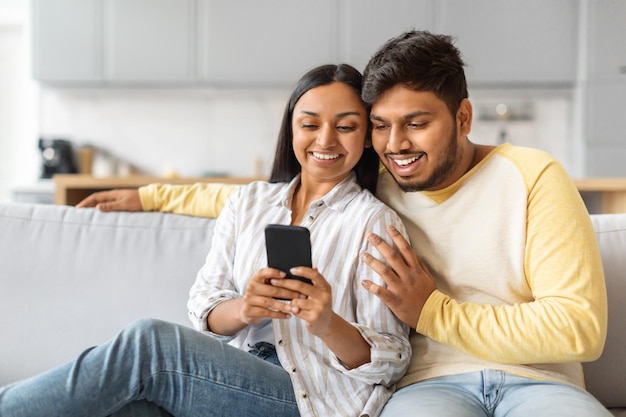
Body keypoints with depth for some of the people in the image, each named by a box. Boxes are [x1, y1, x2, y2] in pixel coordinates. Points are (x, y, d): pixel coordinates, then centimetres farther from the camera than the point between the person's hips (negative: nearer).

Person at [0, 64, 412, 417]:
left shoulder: (376, 221, -2)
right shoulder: (248, 202, 12)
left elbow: (388, 364, -5)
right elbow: (204, 311, 6)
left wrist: (328, 324, -25)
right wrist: (241, 309, -17)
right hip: (232, 377, 4)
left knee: (149, 341, -24)